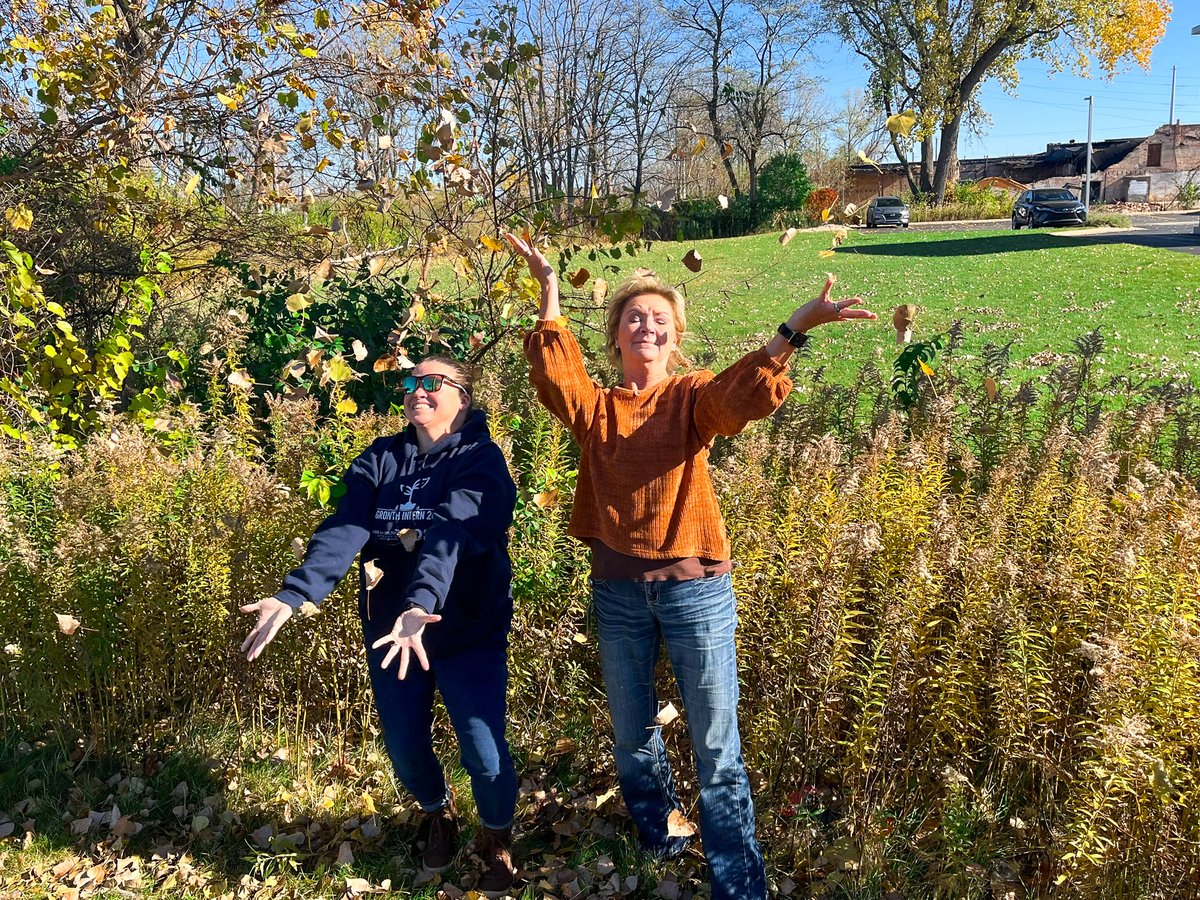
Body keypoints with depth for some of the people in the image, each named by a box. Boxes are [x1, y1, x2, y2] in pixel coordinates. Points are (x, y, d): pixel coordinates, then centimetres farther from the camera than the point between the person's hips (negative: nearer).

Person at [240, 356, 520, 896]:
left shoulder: (479, 460, -11)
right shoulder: (380, 459, 2)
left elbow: (451, 534, -29)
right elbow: (344, 529, -14)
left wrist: (421, 604, -46)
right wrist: (293, 595, -30)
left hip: (468, 632, -4)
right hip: (388, 628, 4)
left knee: (483, 753, -4)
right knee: (405, 749, 13)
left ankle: (497, 841, 29)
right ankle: (438, 814, 48)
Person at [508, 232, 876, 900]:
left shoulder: (693, 398, -2)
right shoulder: (595, 408, 4)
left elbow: (746, 397, -24)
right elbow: (555, 375, -16)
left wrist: (796, 327, -38)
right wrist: (549, 289, -20)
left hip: (694, 590, -3)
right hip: (616, 592, 3)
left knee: (718, 751, 5)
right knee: (633, 739, 21)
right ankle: (662, 838, 49)